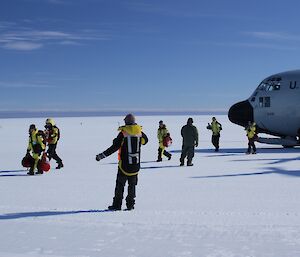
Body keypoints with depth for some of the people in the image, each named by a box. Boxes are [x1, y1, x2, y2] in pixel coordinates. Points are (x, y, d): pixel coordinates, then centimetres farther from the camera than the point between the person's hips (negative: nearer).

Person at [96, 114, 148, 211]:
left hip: (124, 164, -3)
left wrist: (102, 155, -12)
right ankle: (130, 204, 12)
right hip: (136, 164, 4)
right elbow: (145, 140, 21)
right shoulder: (139, 132, 0)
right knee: (132, 185, 13)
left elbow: (114, 147, -15)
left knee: (120, 184, 5)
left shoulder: (123, 133, -12)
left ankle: (117, 204, 6)